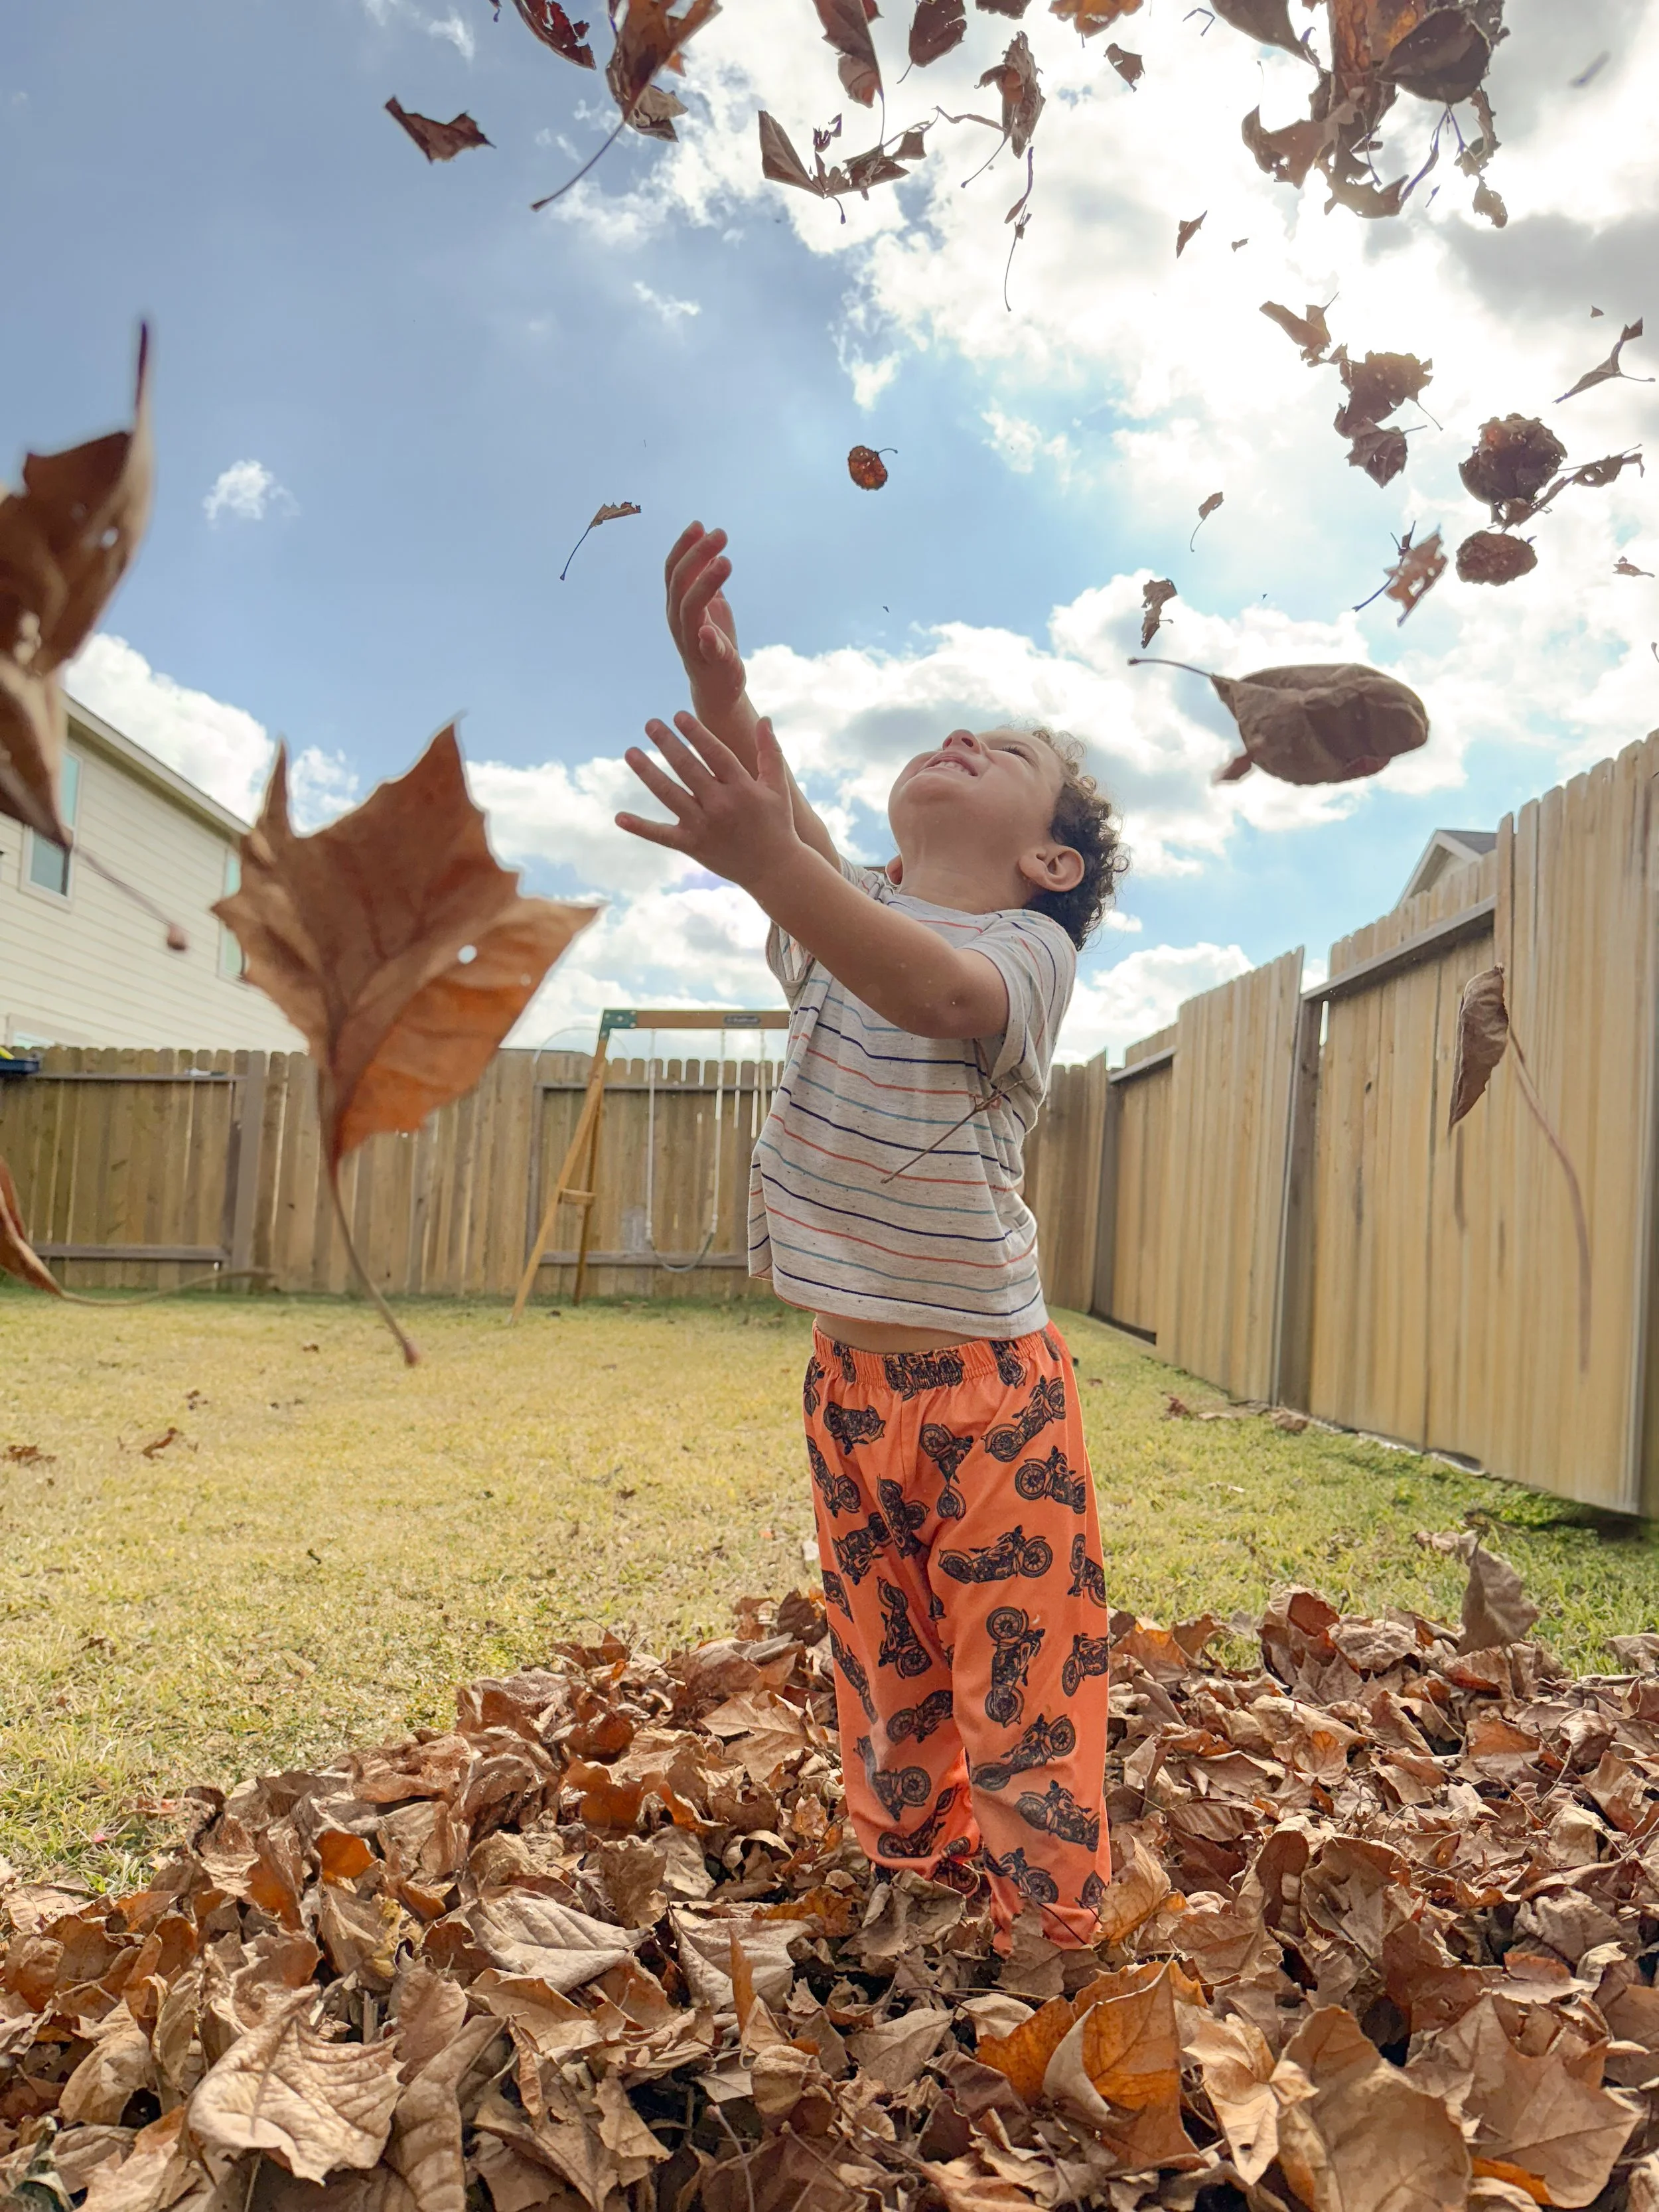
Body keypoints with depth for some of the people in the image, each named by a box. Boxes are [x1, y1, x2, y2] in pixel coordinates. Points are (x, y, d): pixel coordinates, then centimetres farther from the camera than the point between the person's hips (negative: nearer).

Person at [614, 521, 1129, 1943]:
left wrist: (768, 861, -46)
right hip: (849, 1385, 6)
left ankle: (1060, 1954, 17)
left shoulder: (1032, 946, -9)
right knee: (887, 1707, 17)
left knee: (1025, 1713, 0)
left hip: (989, 1392, -5)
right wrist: (718, 677, -29)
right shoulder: (845, 908, 7)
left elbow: (942, 992, -33)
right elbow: (781, 819, -13)